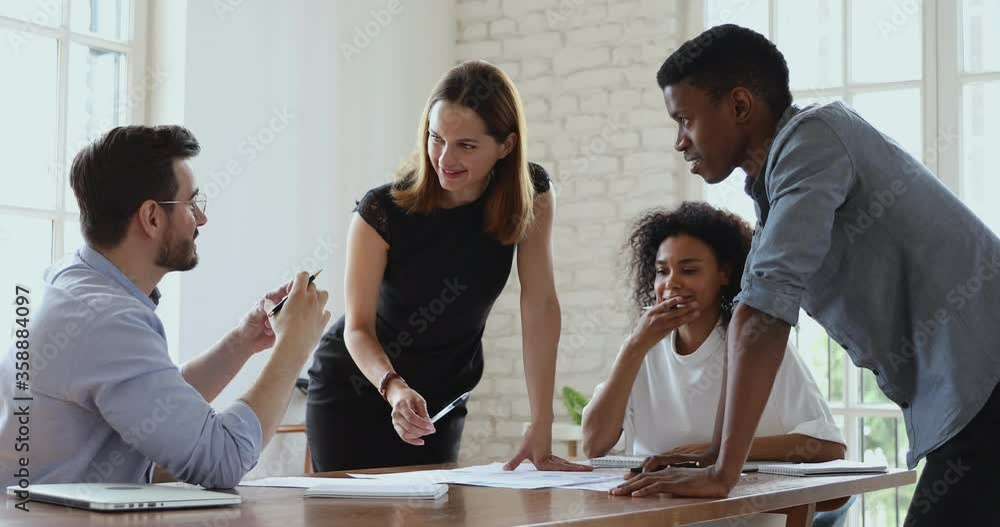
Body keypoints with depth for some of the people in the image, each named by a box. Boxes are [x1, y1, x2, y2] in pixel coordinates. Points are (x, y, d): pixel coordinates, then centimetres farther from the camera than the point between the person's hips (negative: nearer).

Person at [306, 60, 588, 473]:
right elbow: (358, 328, -20)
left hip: (441, 400, 3)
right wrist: (394, 388, -41)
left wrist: (541, 428, -22)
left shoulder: (530, 197, -15)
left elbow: (539, 304, -17)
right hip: (354, 392, -2)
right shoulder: (383, 211, -23)